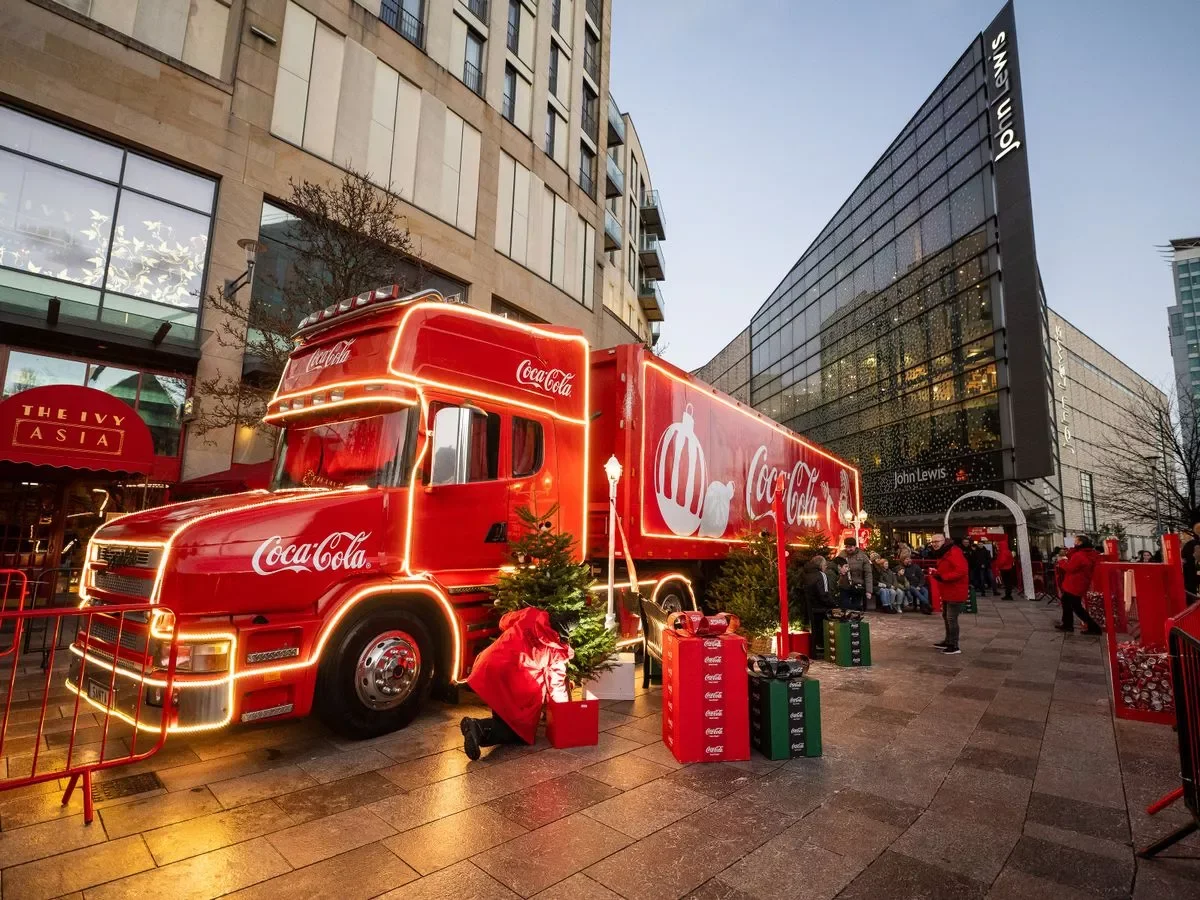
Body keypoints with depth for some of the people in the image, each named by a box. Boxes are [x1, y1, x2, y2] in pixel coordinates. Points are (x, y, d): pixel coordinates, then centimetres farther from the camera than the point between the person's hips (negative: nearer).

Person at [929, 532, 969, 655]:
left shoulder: (954, 552, -20)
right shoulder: (942, 554, 13)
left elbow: (962, 570, -30)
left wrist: (942, 577, -29)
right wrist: (935, 574, 5)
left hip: (955, 592, -11)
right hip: (947, 591, 11)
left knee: (951, 618, -6)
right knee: (946, 617, 18)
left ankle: (954, 646, 2)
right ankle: (948, 642, 30)